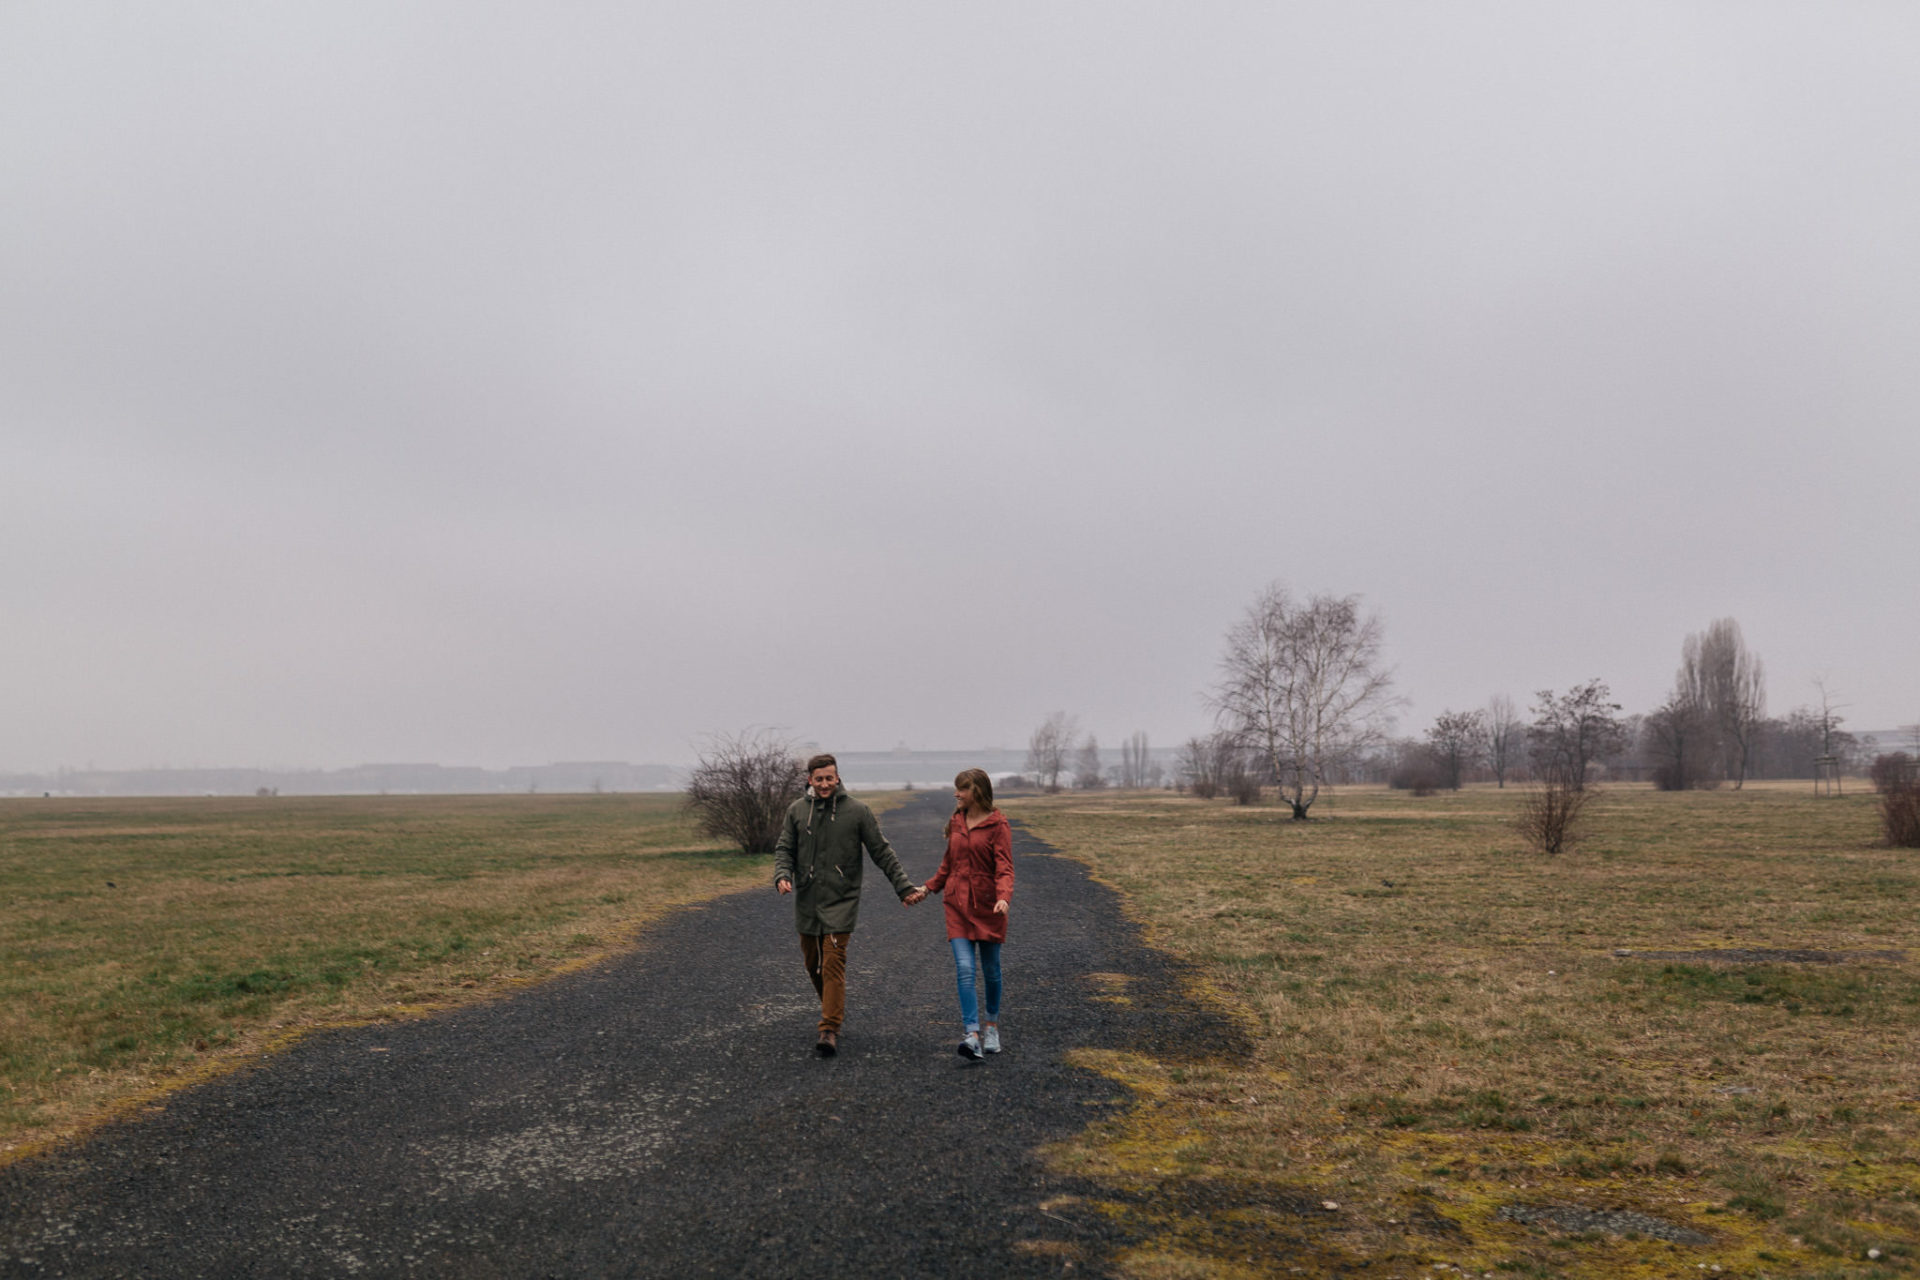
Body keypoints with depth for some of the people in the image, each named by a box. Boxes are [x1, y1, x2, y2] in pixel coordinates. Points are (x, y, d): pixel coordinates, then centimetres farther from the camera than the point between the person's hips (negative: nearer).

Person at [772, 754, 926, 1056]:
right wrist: (782, 875, -14)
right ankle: (834, 1008, 35)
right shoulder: (796, 810, 5)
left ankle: (830, 1030, -10)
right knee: (813, 964, 13)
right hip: (806, 901, 4)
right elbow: (784, 848, 7)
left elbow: (882, 852, 0)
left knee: (834, 964, -12)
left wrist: (904, 887, -3)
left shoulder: (857, 811, -3)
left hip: (841, 901, -4)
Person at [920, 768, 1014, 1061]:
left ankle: (992, 1026, 30)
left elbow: (1004, 868, -16)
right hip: (958, 904, 4)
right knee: (965, 969, -10)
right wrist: (929, 887, 19)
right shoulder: (956, 822, 10)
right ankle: (972, 1036, -16)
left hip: (988, 905, -3)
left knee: (990, 969, 9)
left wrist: (1004, 897, -31)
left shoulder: (998, 825, -8)